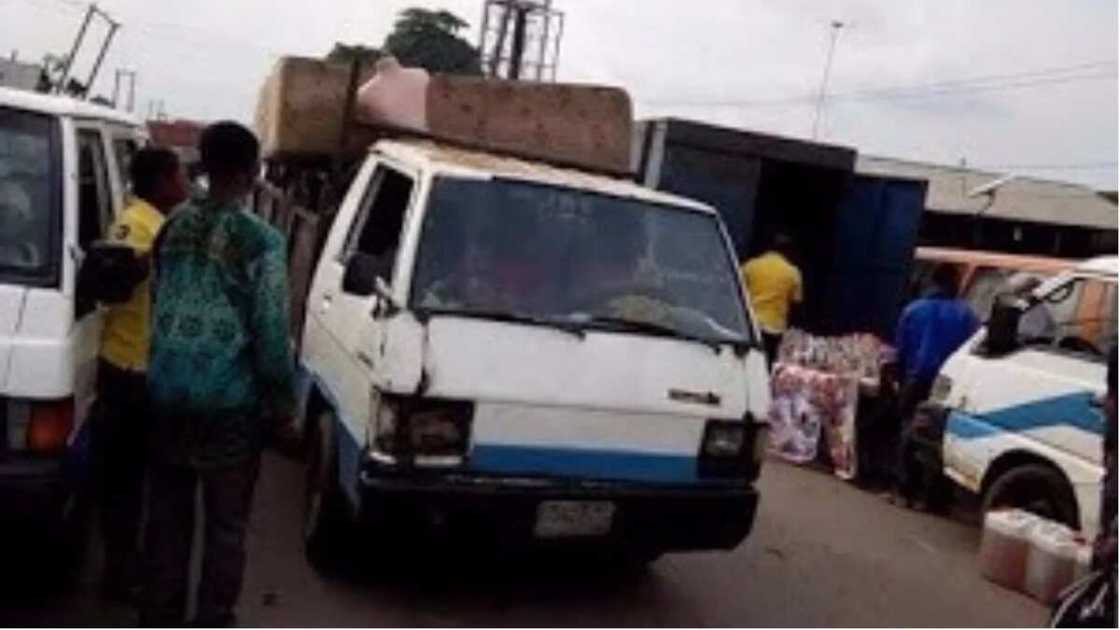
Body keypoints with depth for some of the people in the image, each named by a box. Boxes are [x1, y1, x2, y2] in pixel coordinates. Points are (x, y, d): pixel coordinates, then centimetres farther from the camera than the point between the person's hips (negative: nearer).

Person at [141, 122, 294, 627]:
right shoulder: (261, 241, -13)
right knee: (226, 525, 6)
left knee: (167, 516, 17)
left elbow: (158, 306, 15)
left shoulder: (173, 227, 7)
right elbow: (271, 330, -14)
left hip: (167, 395, 6)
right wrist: (282, 398, -2)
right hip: (229, 402, -6)